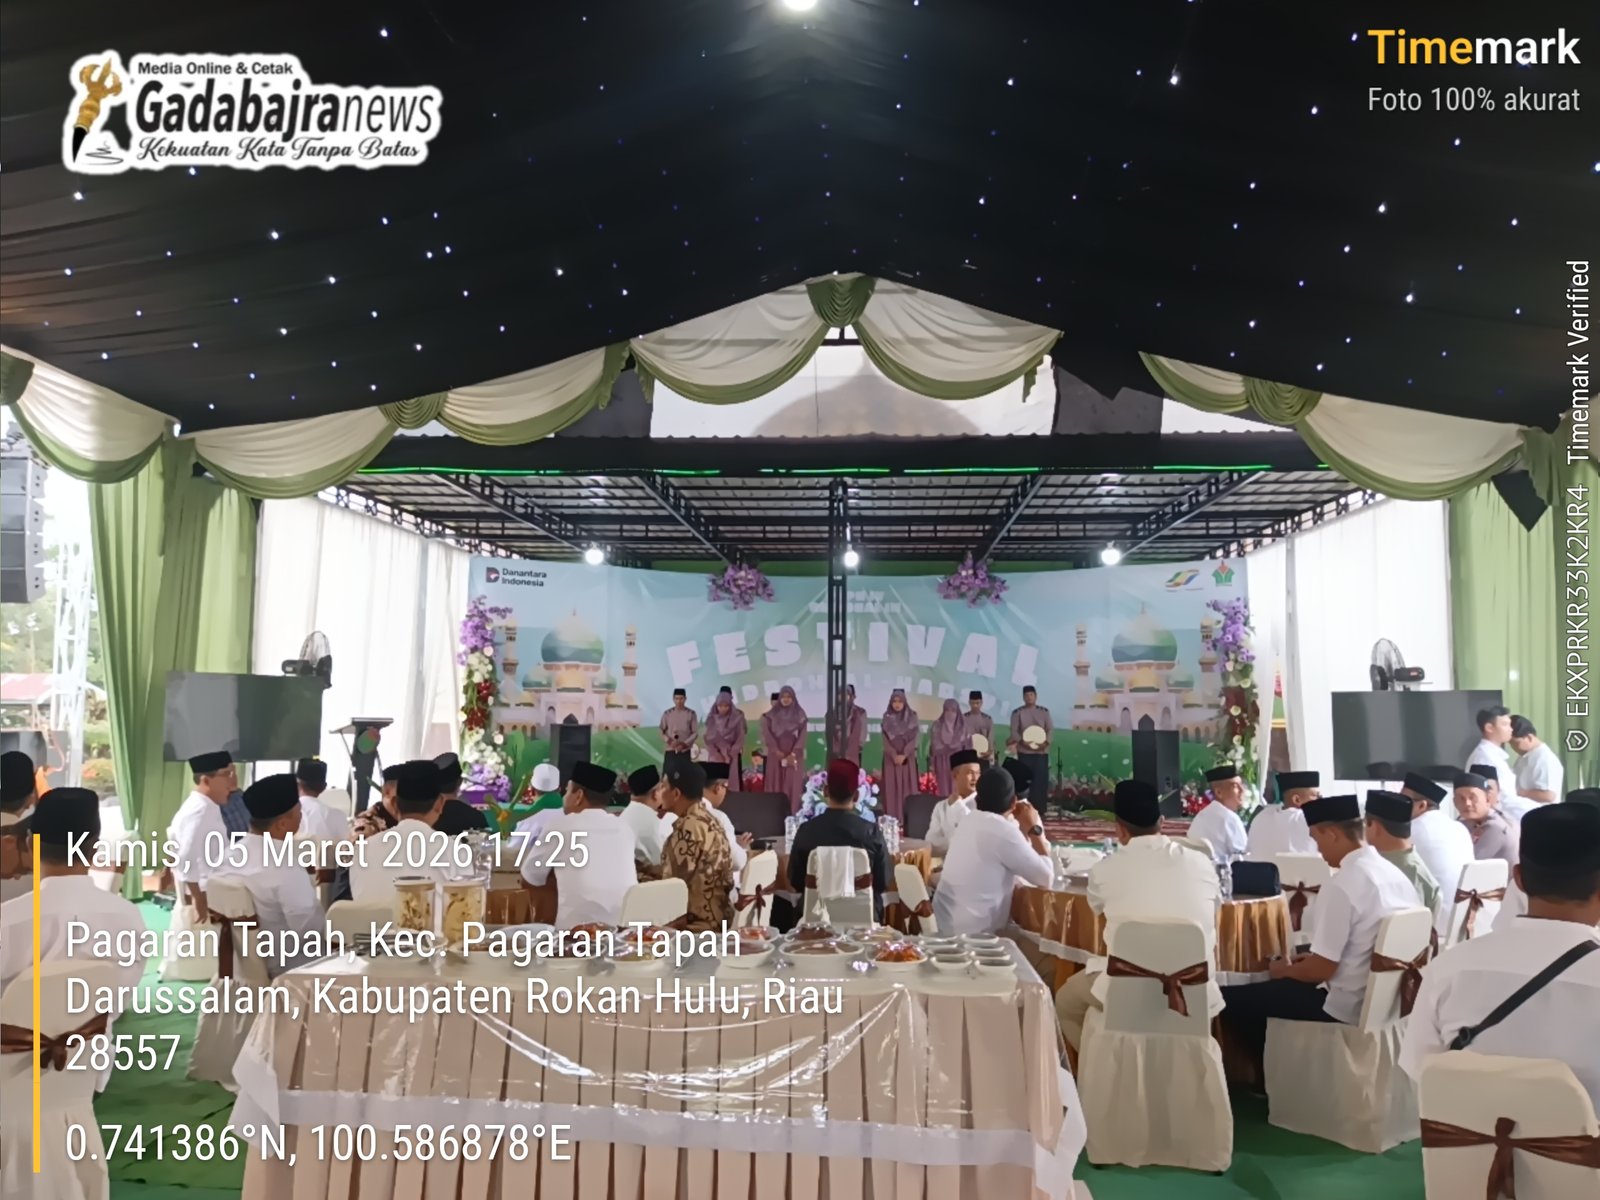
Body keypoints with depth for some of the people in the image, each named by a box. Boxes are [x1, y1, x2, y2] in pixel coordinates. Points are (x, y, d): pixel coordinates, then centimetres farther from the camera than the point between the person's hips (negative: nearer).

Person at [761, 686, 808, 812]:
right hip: (776, 755, 1)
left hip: (794, 755, -1)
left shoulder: (800, 714, 4)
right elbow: (767, 734, -1)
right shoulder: (771, 714, 5)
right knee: (776, 785, -1)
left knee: (793, 785, -4)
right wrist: (777, 752, -11)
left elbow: (802, 735, -2)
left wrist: (793, 754, -12)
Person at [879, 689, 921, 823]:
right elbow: (886, 740, 1)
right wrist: (895, 755, -11)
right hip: (891, 758, 1)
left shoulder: (911, 717, 3)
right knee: (892, 788, -3)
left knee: (907, 786, -4)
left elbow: (914, 738, -3)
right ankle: (892, 820, -3)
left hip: (908, 757, -1)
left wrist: (904, 755, -13)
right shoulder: (887, 718, 6)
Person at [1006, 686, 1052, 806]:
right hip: (1024, 752, -2)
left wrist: (1046, 742, -11)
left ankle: (1040, 807, 5)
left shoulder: (1044, 711, 9)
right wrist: (1023, 742, -17)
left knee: (1042, 779, -1)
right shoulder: (1017, 712, 3)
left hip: (1042, 751, 2)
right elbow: (1014, 731, -1)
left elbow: (1050, 729, 6)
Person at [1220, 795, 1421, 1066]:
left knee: (1231, 999, -3)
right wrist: (1312, 958, 19)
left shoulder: (1341, 886, -23)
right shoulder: (1396, 875, 3)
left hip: (1344, 1004, -9)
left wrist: (1283, 970, 0)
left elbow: (1322, 970, -20)